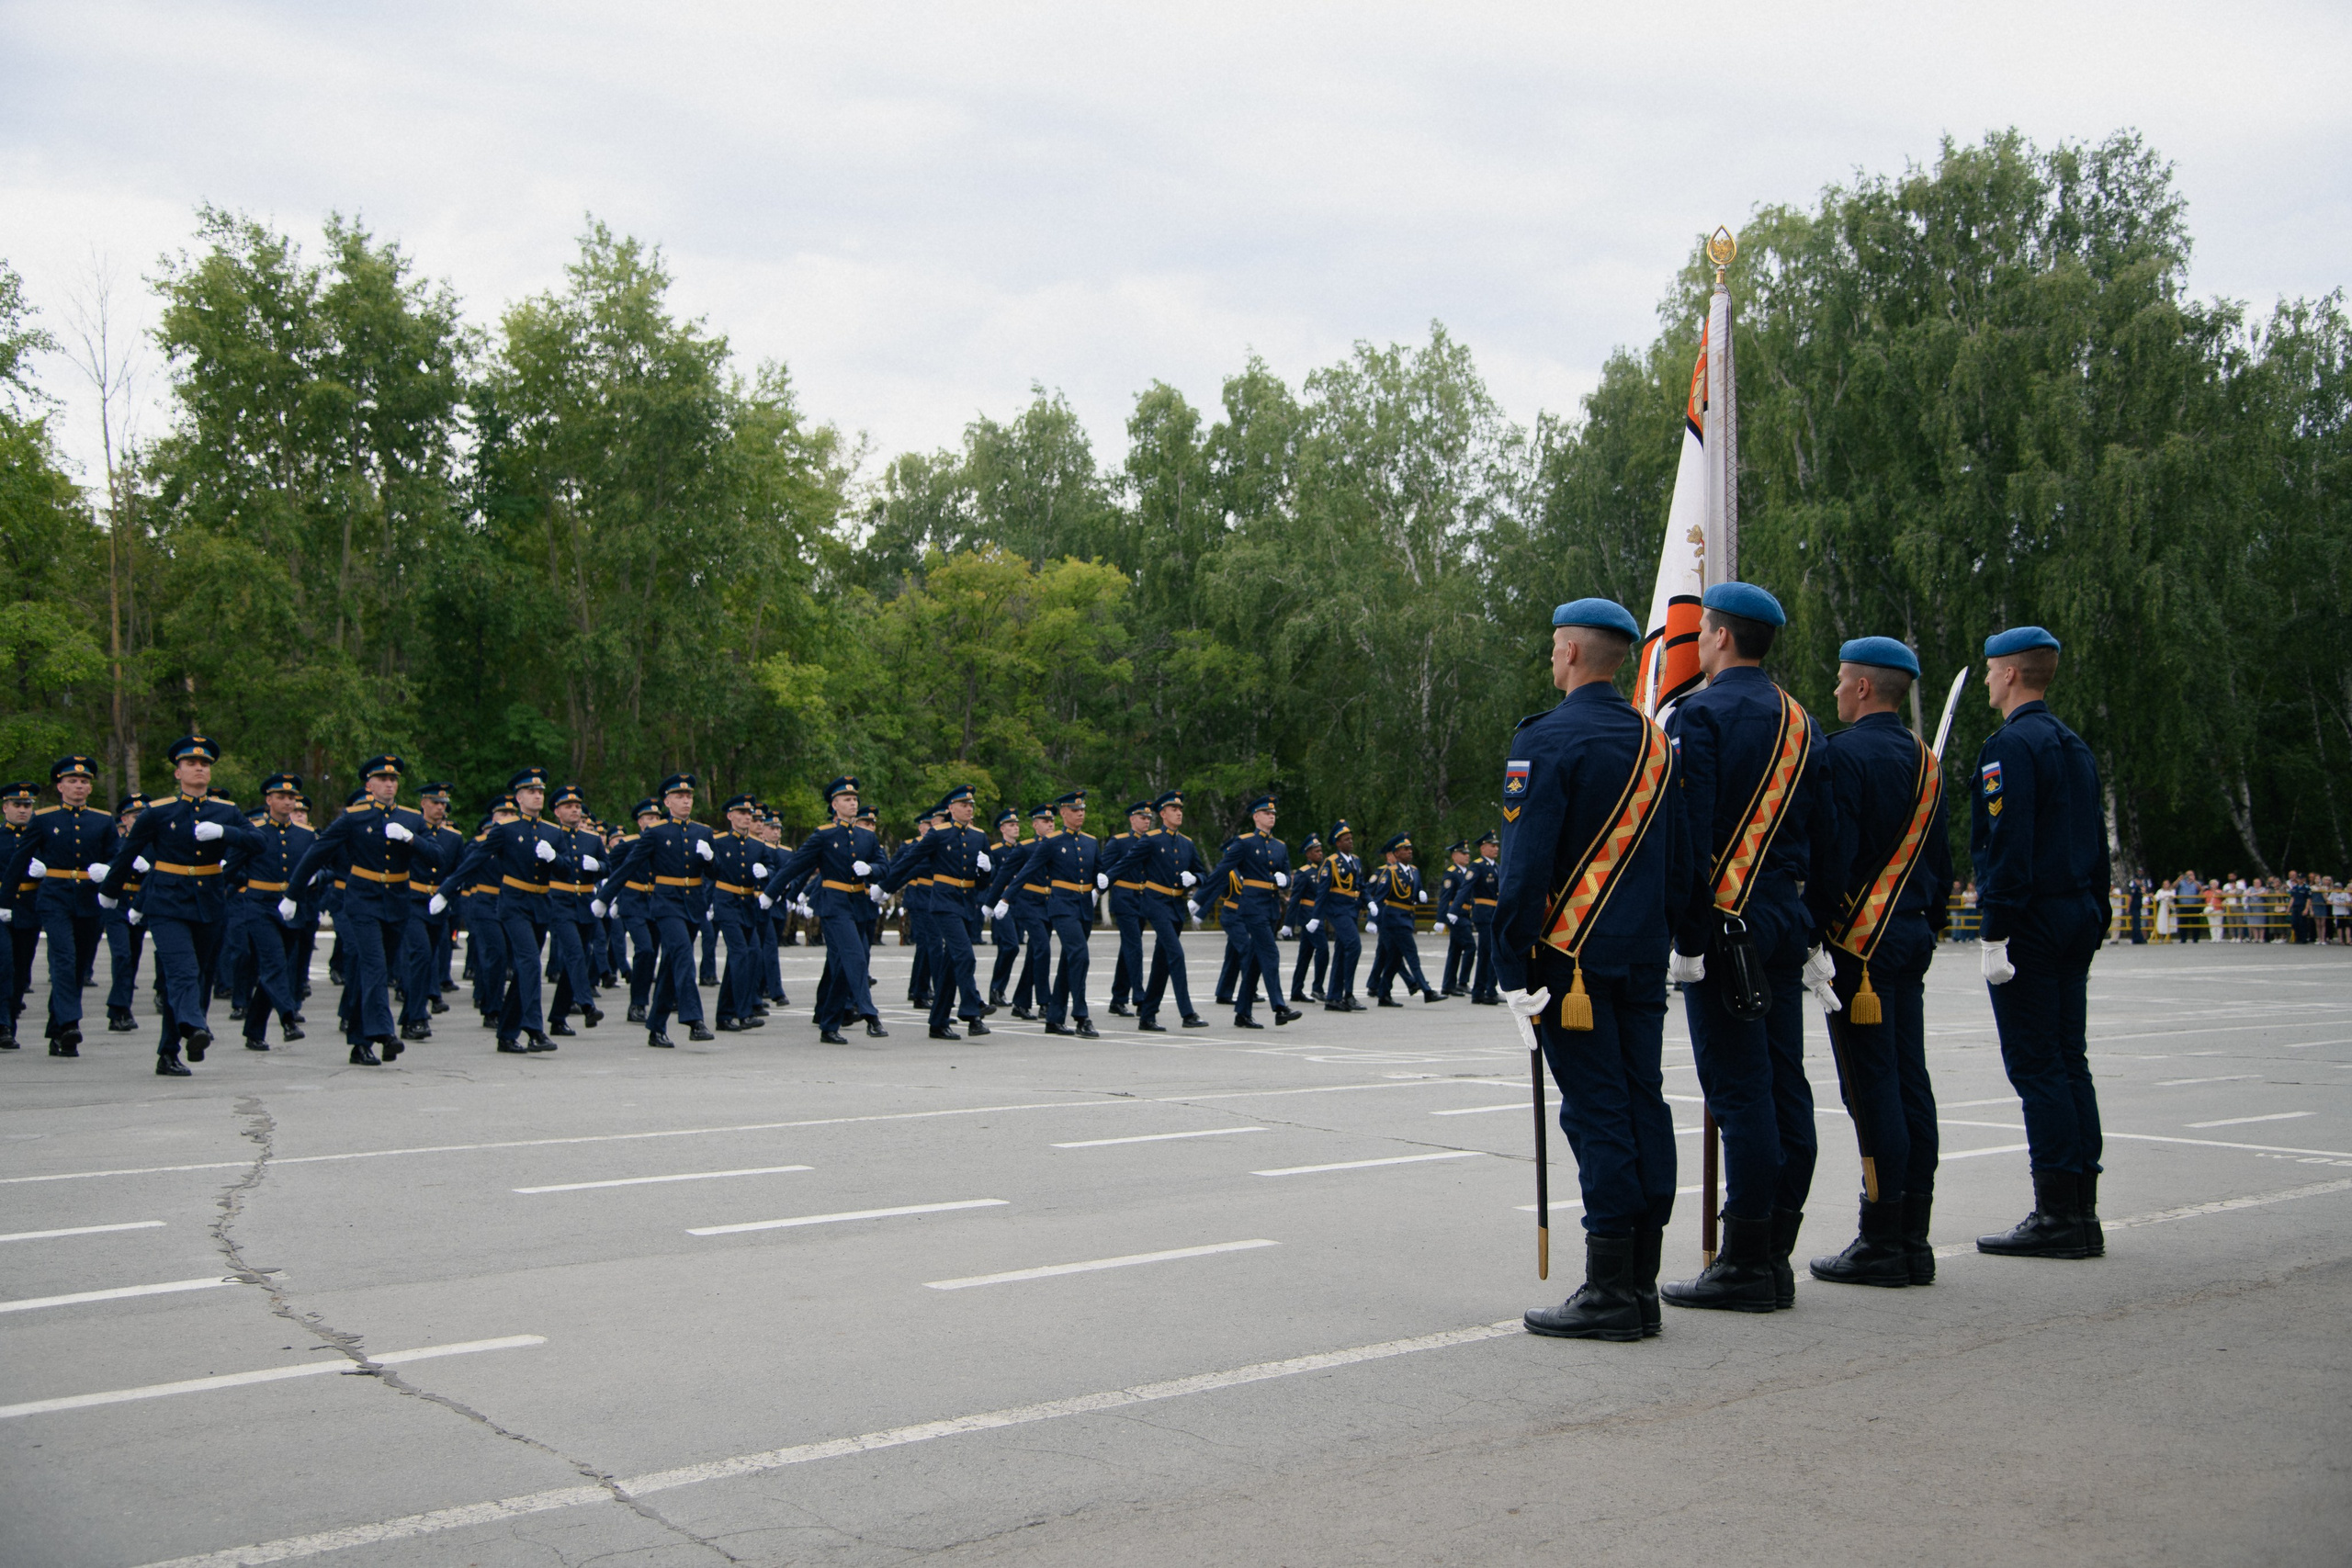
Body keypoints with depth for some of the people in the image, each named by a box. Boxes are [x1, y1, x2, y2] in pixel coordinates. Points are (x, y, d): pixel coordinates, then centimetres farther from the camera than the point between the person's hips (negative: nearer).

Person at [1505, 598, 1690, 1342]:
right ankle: (1642, 1285, 14)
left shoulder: (1545, 741, -10)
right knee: (1643, 1106, 8)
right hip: (1643, 956, 7)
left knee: (1596, 1113, -5)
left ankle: (1610, 1292, -3)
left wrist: (1514, 966, -11)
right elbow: (1679, 859, 15)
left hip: (1572, 955, -7)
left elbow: (1525, 863, -16)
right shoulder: (1656, 743, 12)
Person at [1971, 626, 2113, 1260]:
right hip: (2077, 919, 9)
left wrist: (1996, 934, -19)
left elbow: (2009, 846, -19)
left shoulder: (2010, 744, -11)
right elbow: (2098, 846, 19)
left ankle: (2057, 1214, -6)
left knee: (2036, 1066, -7)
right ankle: (2082, 1212, 12)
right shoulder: (2075, 745, 17)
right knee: (2068, 1062, 10)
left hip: (2030, 923, -9)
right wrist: (2093, 927, 21)